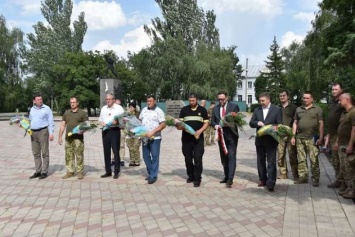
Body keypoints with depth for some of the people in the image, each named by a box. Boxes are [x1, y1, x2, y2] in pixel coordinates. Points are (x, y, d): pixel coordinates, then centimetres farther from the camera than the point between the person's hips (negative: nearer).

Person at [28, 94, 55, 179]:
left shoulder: (46, 109, -2)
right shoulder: (32, 109, 14)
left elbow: (51, 122, -5)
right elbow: (30, 120, 22)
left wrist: (51, 133, -12)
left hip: (43, 131, -6)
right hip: (33, 132, 6)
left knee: (45, 153, -2)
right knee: (36, 153, 10)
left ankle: (44, 172, 4)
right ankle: (38, 171, 18)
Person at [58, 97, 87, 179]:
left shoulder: (82, 113, 2)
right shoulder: (66, 113, 14)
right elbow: (63, 125, 15)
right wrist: (60, 137, 10)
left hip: (78, 138, -4)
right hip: (68, 138, 4)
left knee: (79, 156, -3)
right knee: (69, 156, 7)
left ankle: (80, 172, 6)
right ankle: (70, 172, 17)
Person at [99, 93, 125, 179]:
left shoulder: (119, 108, 0)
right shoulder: (103, 108, 16)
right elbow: (100, 119, 20)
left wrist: (117, 121, -21)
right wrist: (102, 123, -2)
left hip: (115, 130, -5)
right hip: (105, 131, 5)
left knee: (116, 151, -2)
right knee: (106, 151, 8)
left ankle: (116, 172, 5)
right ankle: (108, 171, 18)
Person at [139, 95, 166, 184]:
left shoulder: (159, 111, -7)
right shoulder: (144, 110, 10)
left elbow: (163, 124, -14)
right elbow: (140, 120, 19)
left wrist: (152, 132, -21)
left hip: (155, 138, -6)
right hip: (145, 138, 6)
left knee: (154, 157, 0)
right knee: (146, 156, 11)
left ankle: (153, 176, 8)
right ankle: (150, 173, 26)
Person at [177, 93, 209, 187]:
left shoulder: (202, 110, 7)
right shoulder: (184, 109, 8)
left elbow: (206, 123, 5)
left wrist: (200, 130, -12)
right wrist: (180, 126, -17)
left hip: (198, 138, -2)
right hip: (186, 138, 2)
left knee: (197, 158, -6)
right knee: (188, 158, 9)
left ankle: (197, 178, 2)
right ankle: (191, 176, 26)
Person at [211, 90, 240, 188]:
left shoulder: (234, 107, -1)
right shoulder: (215, 108, 11)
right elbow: (212, 121, 10)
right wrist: (215, 125, -11)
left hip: (231, 135, -5)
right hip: (221, 135, 5)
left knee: (231, 157, -8)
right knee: (223, 157, 12)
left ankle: (230, 179, -7)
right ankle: (226, 176, 25)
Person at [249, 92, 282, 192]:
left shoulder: (277, 109, -2)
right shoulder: (257, 110, 9)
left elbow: (279, 124, -5)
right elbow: (251, 123, 5)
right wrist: (257, 123, -16)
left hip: (271, 140, -4)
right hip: (259, 140, 4)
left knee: (271, 162, -3)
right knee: (260, 161, 12)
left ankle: (270, 183, -1)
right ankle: (262, 180, 24)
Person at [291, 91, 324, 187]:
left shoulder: (317, 109, 2)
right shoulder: (298, 109, 13)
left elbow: (321, 124, -1)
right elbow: (295, 123, 14)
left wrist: (320, 138, -8)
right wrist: (293, 137, 8)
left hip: (312, 139, -4)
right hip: (299, 138, 4)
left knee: (314, 160, -3)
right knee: (301, 159, 7)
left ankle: (315, 179, 6)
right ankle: (303, 177, 16)